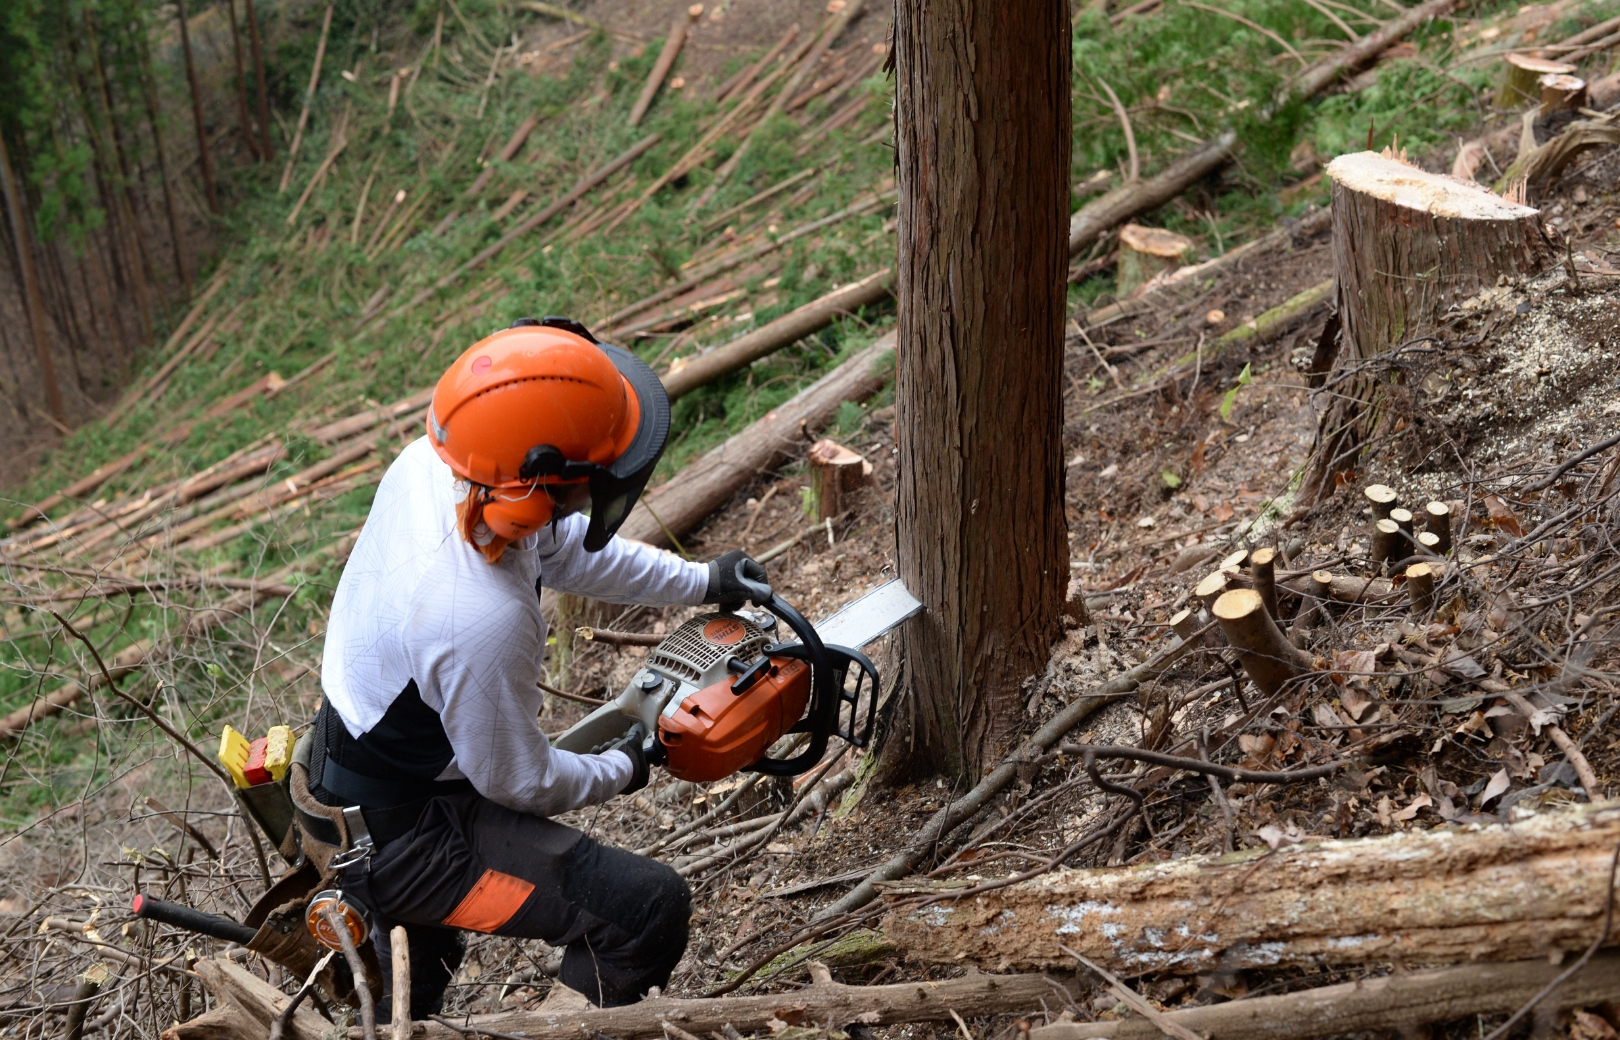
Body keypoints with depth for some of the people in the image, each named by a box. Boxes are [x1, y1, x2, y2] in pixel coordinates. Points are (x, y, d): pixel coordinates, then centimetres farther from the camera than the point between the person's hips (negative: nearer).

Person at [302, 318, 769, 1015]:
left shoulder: (431, 462, -15)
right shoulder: (483, 622, -38)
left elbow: (560, 547, 5)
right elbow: (518, 782, -20)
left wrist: (699, 582, 10)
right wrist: (620, 770, -1)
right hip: (397, 842, -9)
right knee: (647, 906, -13)